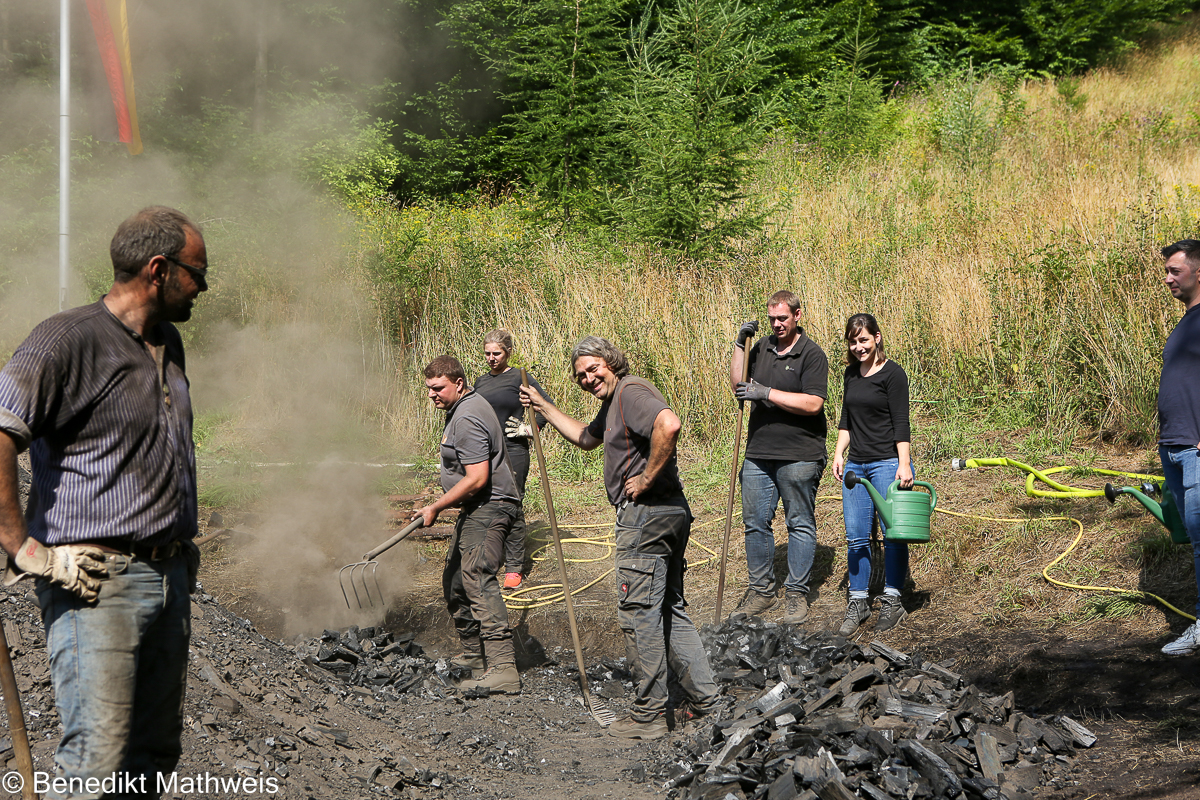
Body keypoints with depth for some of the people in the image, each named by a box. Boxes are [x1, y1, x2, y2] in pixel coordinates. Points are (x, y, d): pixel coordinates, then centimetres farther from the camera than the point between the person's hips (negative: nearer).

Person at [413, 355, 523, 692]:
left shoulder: (467, 419, -19)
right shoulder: (465, 408, 16)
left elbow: (477, 479, -25)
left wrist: (435, 507, -19)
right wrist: (442, 503, 31)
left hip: (488, 509, -12)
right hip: (476, 511, 12)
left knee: (478, 580, -22)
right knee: (454, 582, 19)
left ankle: (503, 669, -30)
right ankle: (474, 655, 31)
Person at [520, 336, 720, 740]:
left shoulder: (631, 392, -13)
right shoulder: (614, 402, 20)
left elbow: (668, 424, -34)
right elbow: (586, 438, 40)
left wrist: (647, 478, -24)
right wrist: (543, 407, 36)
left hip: (646, 514, -11)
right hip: (670, 511, 11)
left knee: (638, 612, -4)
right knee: (670, 608, 16)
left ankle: (649, 714, 2)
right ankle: (704, 697, 19)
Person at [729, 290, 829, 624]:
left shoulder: (812, 354, -7)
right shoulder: (762, 347, 11)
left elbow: (813, 403, -16)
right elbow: (737, 386, 7)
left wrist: (767, 393, -18)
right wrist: (740, 345, -2)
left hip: (799, 456, -5)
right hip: (758, 455, 6)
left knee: (800, 524, 4)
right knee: (755, 523, 8)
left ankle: (797, 594, 11)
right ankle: (761, 591, 19)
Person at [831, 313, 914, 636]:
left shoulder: (892, 373, -7)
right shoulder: (852, 374, 13)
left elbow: (901, 423, -11)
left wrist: (904, 464, -16)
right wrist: (839, 454, 10)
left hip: (888, 462, -6)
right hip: (856, 464, 6)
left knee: (893, 532, -2)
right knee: (856, 537, 4)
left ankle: (892, 602, 8)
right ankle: (858, 602, 12)